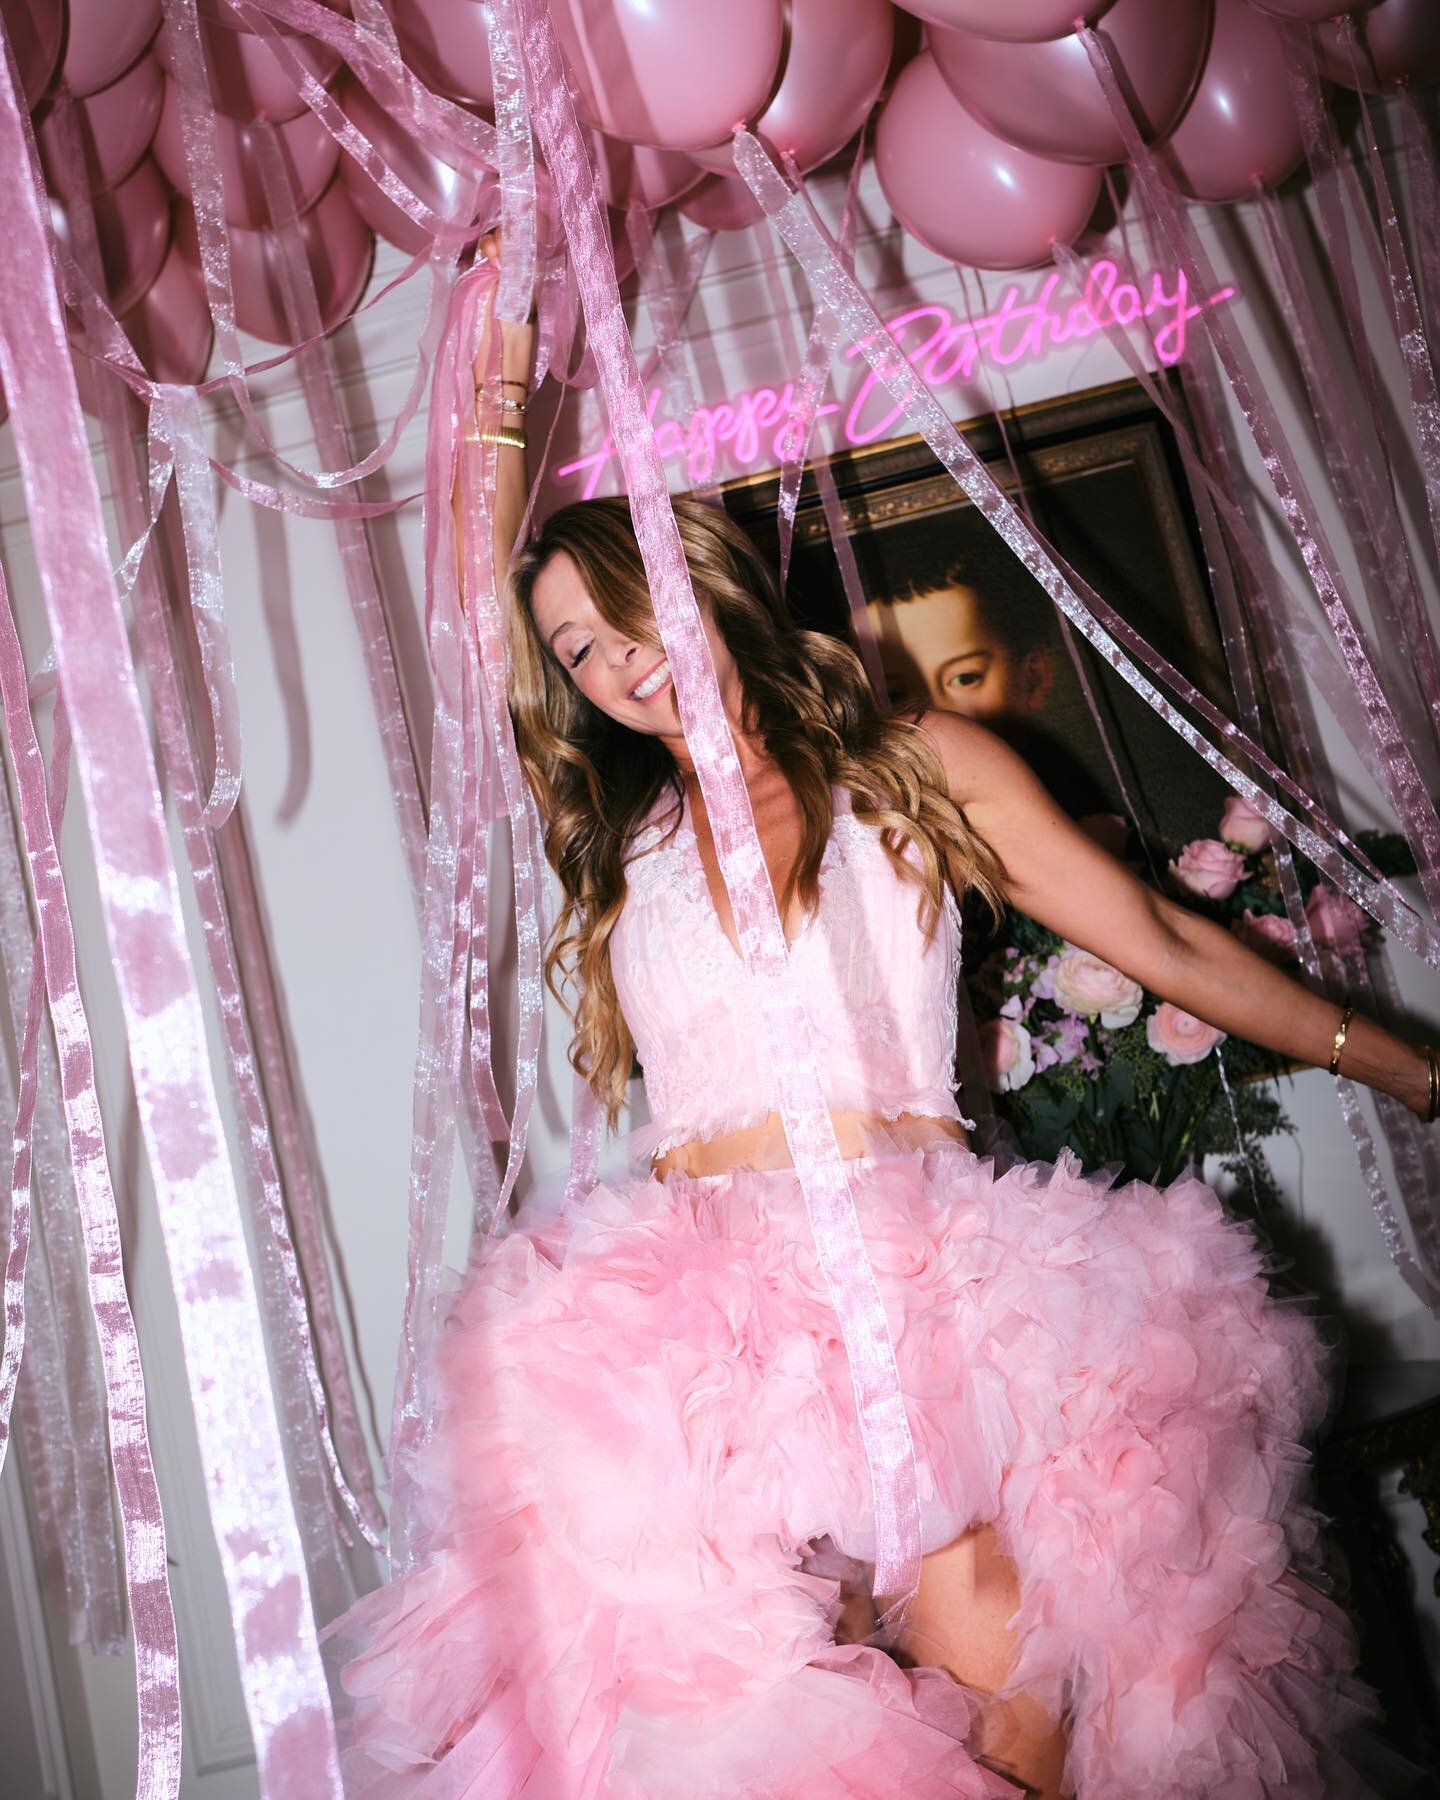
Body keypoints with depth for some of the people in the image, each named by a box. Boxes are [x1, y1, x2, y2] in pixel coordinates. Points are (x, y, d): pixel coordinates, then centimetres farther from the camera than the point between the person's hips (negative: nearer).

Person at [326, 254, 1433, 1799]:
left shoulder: (922, 770, 13)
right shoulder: (618, 844, 17)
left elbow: (1159, 943, 14)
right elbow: (482, 612, 19)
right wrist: (505, 376, 21)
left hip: (919, 1263, -1)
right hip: (698, 1304, 2)